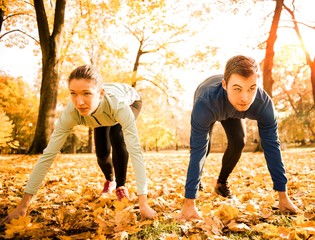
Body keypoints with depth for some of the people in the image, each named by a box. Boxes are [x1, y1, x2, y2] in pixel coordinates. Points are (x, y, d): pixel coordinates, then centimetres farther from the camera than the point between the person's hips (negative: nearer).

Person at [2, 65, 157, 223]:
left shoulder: (119, 105, -49)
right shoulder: (71, 113, -41)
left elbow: (135, 150, -53)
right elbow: (48, 154, -39)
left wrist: (143, 203, -58)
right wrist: (24, 204, -41)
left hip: (131, 101, -2)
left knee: (118, 139, -27)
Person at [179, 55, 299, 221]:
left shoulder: (264, 103, -42)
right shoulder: (205, 103, -50)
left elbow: (272, 146, -34)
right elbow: (197, 151, -49)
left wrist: (283, 196, -32)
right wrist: (189, 203, -49)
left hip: (232, 111, 2)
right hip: (209, 107, -1)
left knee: (238, 142, -16)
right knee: (204, 147, -10)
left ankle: (221, 183, 9)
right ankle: (195, 181, 23)